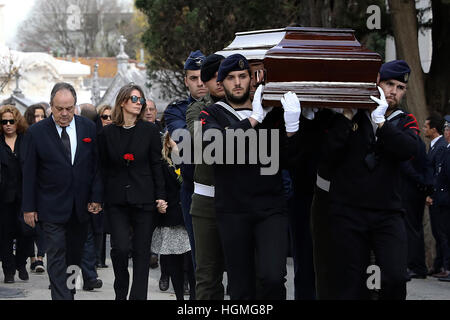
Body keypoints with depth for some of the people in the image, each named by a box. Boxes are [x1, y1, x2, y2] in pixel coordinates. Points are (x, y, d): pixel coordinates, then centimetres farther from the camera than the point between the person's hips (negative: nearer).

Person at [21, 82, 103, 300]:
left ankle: (69, 291, 24)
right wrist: (29, 207, -4)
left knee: (75, 255, 11)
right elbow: (29, 173, -2)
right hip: (52, 207, -3)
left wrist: (96, 198, -1)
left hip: (81, 207, 3)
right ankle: (61, 296, -10)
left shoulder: (89, 128, 2)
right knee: (57, 257, -7)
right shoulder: (36, 132, -5)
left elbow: (97, 165, 6)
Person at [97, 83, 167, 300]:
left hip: (143, 199, 0)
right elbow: (103, 168, 8)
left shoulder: (150, 131, 5)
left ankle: (138, 295, 6)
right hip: (116, 200, 0)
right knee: (120, 246, -12)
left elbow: (156, 166, 5)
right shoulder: (107, 133, 5)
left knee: (141, 251, 0)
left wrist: (160, 196, -1)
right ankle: (121, 291, 10)